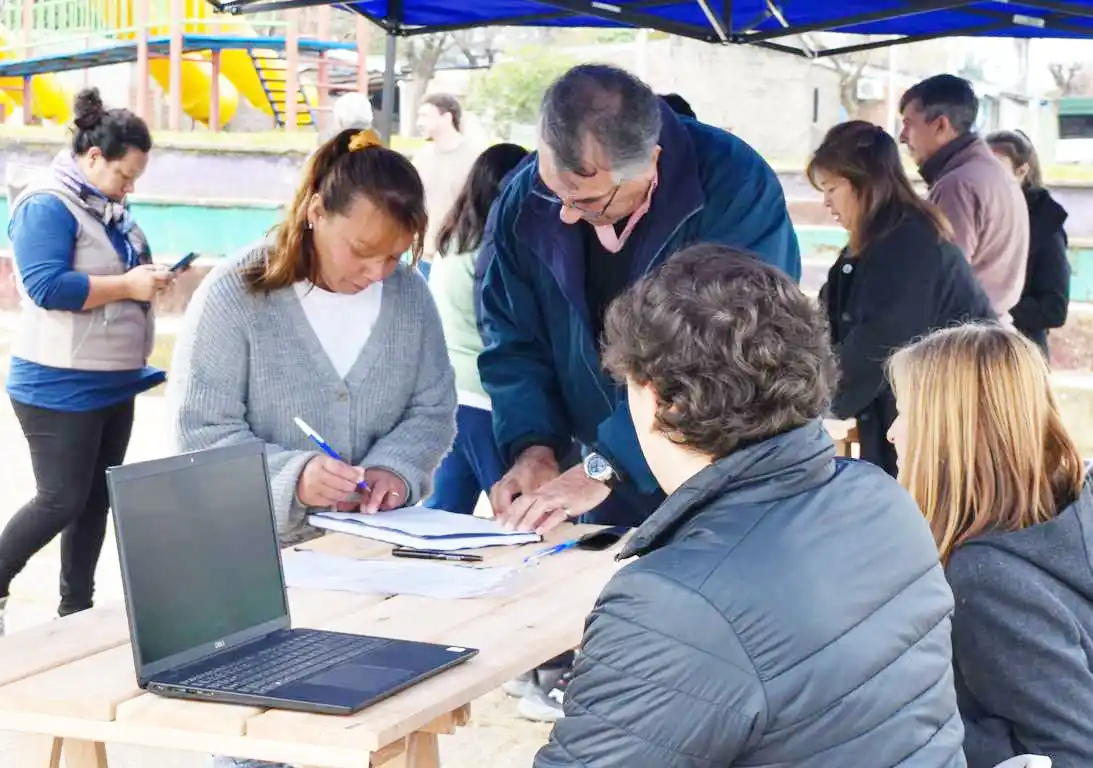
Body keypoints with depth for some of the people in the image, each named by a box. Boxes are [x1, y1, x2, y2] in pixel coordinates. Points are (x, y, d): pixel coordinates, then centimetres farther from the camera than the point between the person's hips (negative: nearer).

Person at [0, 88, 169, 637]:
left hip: (112, 382, 9)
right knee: (61, 501, -6)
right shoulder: (46, 205, -16)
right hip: (60, 386, -9)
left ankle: (76, 608, 22)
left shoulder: (107, 206, 11)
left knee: (97, 498, 12)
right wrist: (128, 286, -22)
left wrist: (148, 278, 5)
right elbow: (46, 285, -26)